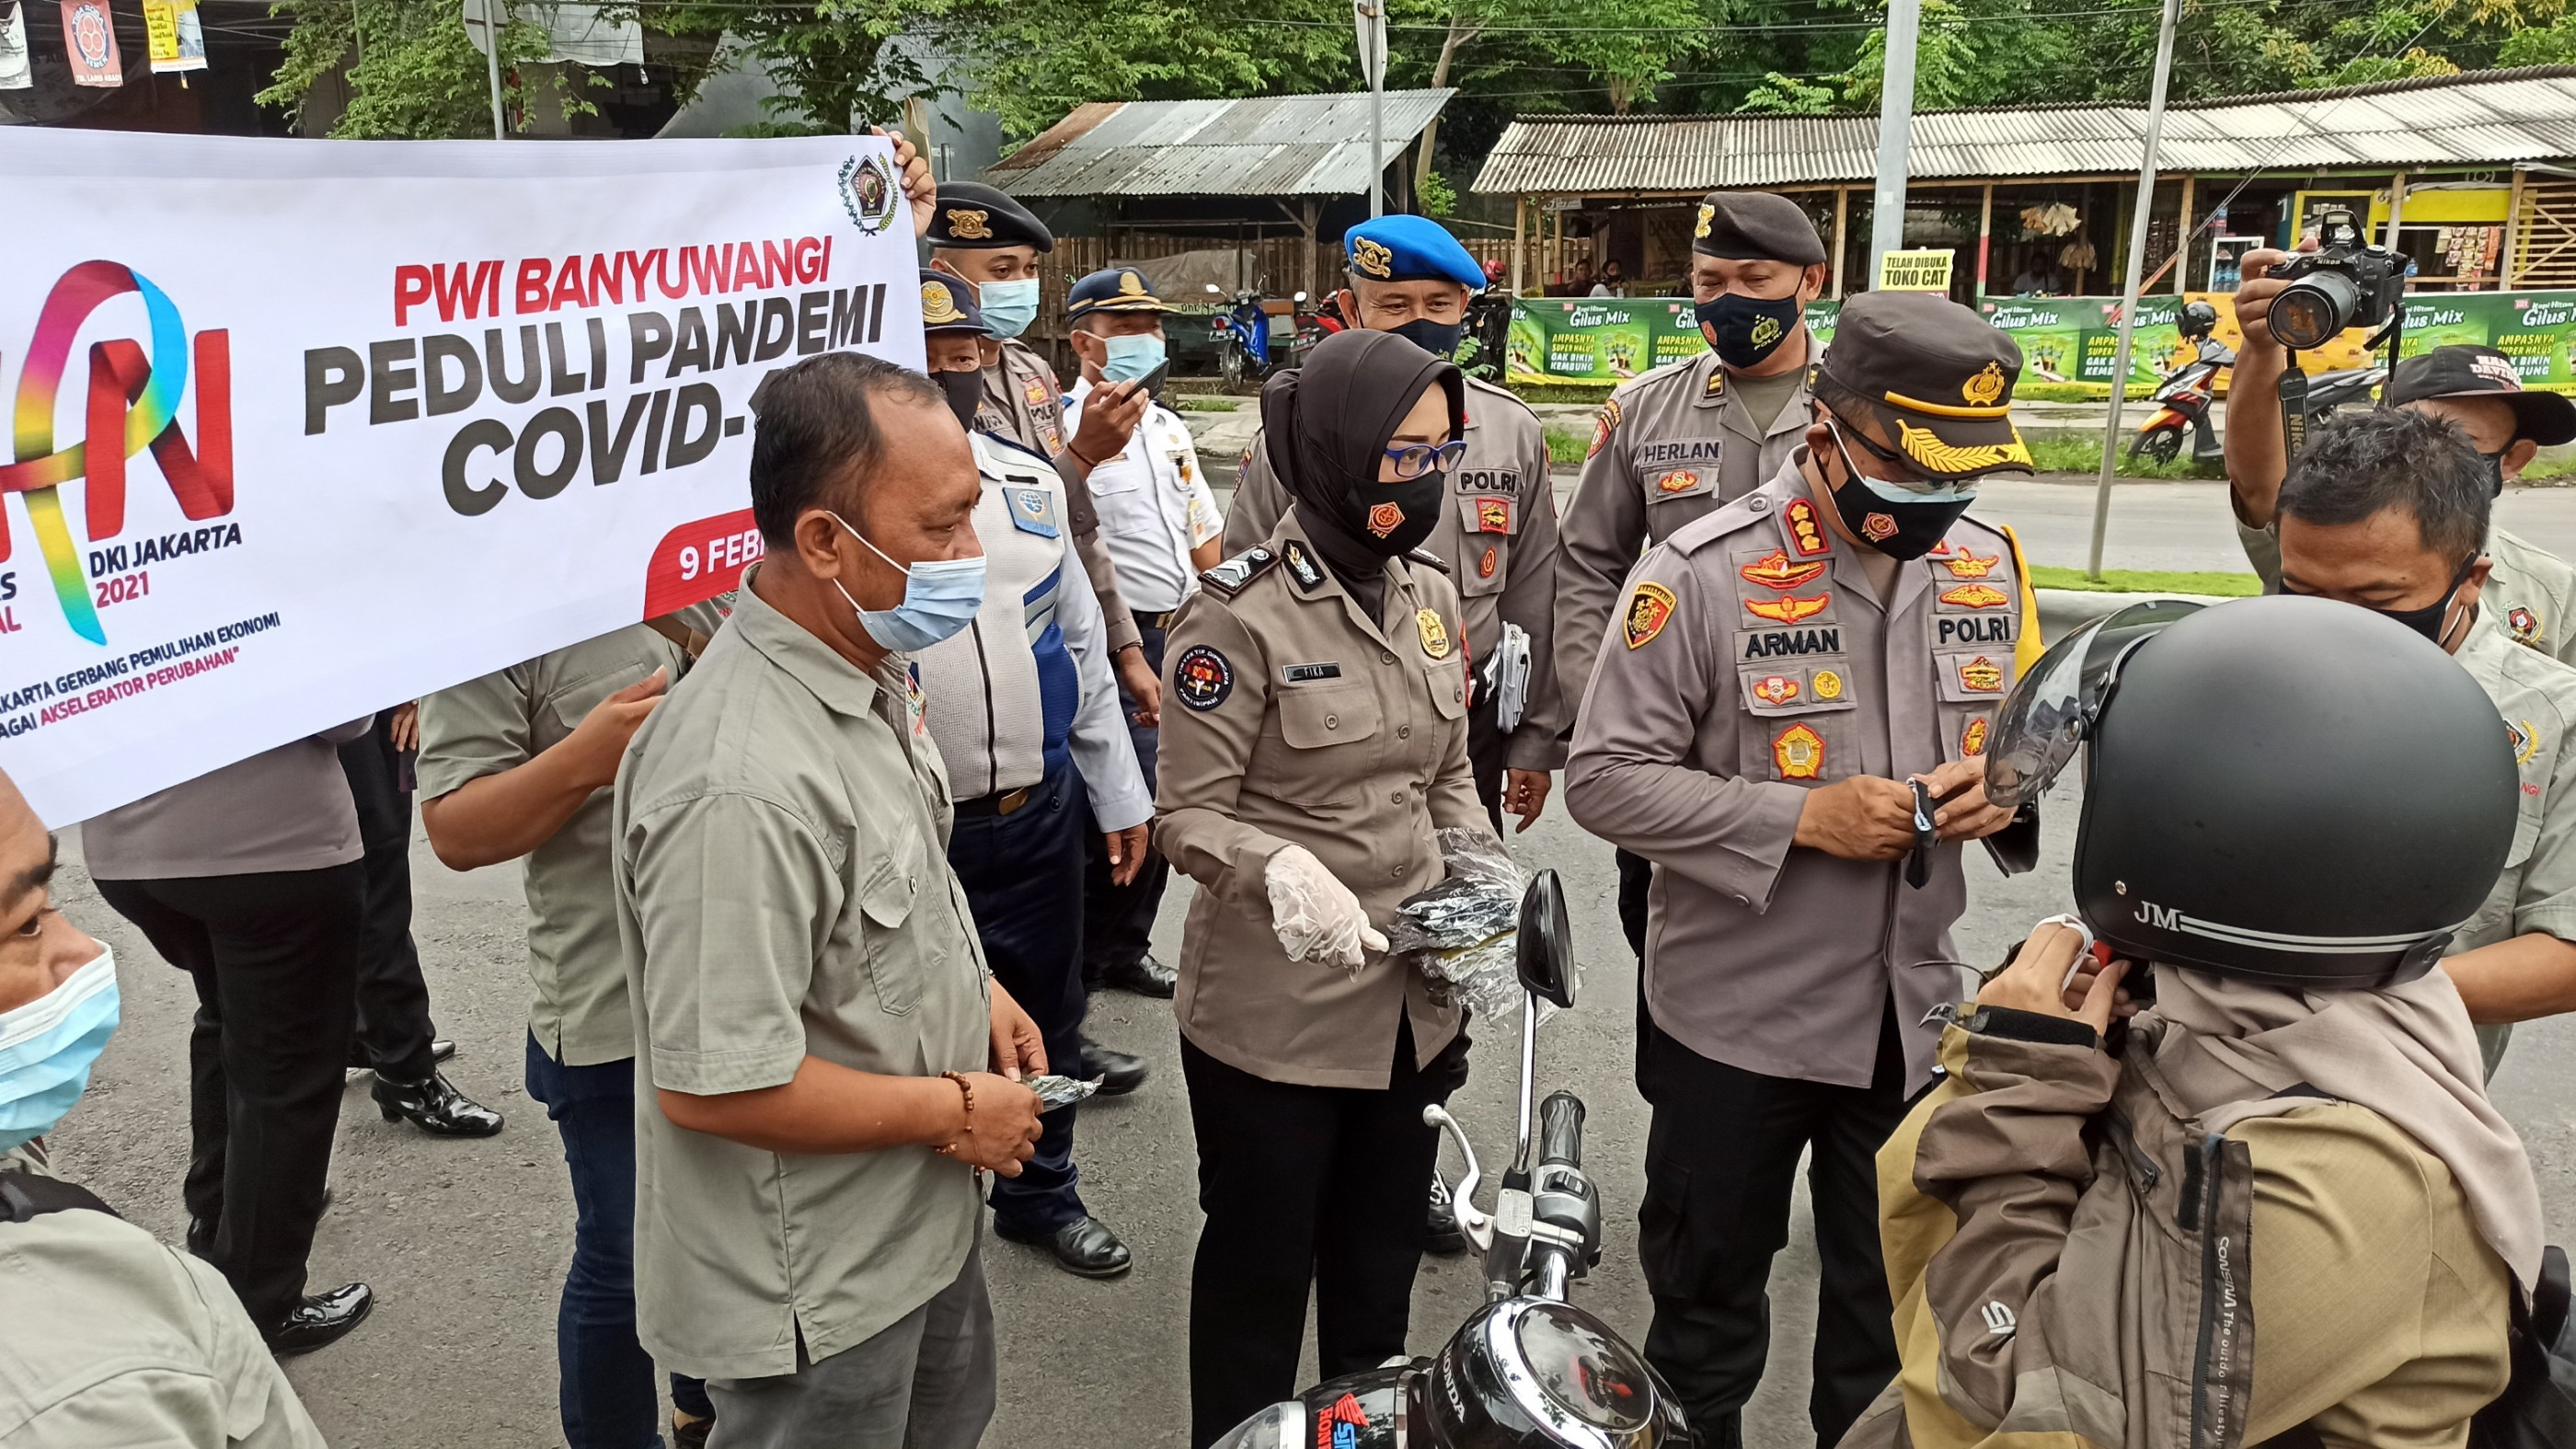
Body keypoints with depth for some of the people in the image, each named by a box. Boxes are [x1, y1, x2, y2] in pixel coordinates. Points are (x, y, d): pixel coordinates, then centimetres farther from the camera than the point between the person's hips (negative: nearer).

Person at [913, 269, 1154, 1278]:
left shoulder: (1029, 482, 6)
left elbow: (1080, 641, 12)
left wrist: (1120, 797, 13)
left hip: (1039, 809, 5)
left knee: (1044, 1013, 21)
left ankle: (1042, 1192, 45)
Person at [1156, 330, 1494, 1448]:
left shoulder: (1430, 596, 4)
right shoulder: (1241, 613, -16)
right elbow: (1187, 815, -14)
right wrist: (1282, 870, -33)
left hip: (1413, 1003, 6)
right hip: (1274, 1011, -6)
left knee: (1382, 1265, 22)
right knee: (1260, 1268, 12)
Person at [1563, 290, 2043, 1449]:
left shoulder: (1988, 566, 1)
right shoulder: (1705, 572, -17)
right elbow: (1606, 778, -17)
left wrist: (2004, 781, -10)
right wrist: (1803, 820, -24)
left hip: (1918, 1011, 5)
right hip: (1735, 1017, -4)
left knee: (1895, 1309, 23)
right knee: (1708, 1296, 17)